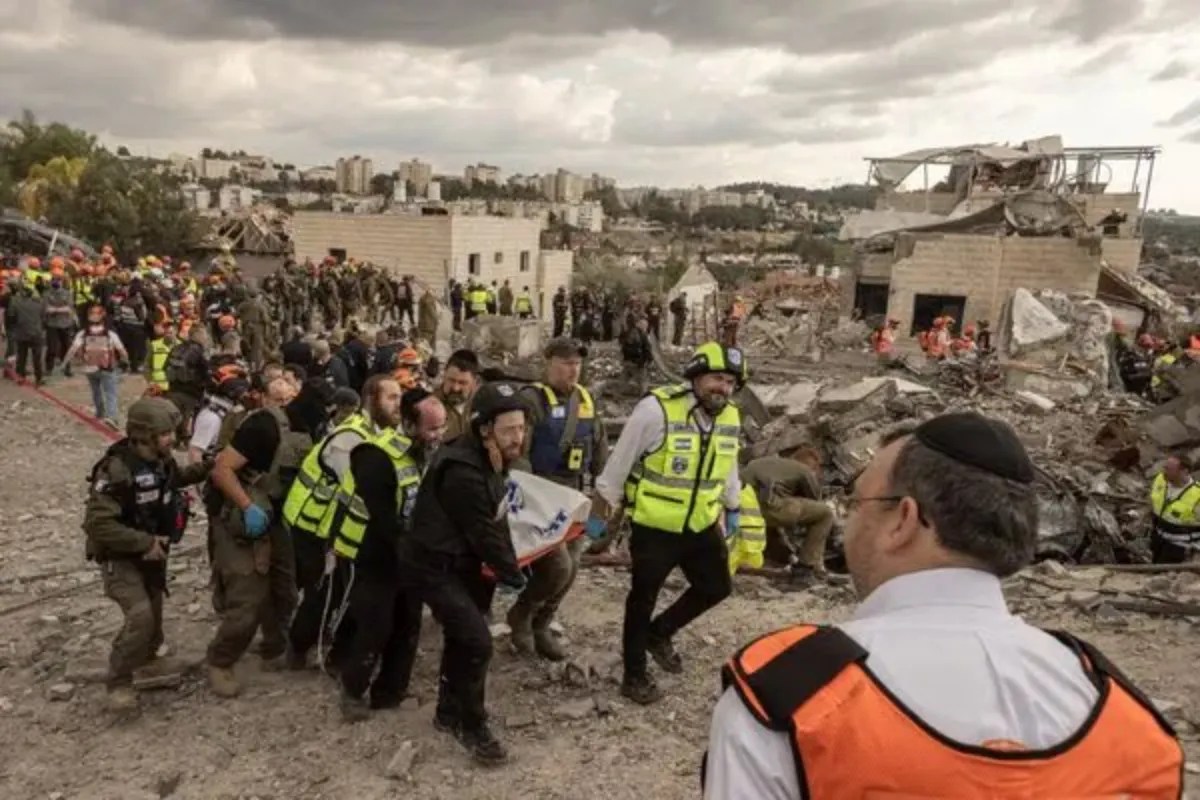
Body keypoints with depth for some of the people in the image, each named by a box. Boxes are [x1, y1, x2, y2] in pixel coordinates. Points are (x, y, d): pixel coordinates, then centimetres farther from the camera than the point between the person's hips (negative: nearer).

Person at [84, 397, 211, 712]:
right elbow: (97, 523, -33)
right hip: (120, 558, -7)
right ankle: (118, 682, -3)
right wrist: (144, 543, -30)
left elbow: (175, 478, 19)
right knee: (140, 617, -22)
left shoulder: (162, 460, -5)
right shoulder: (117, 469, -29)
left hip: (153, 554, 7)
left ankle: (145, 664, 44)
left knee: (154, 618, 18)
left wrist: (203, 469, 2)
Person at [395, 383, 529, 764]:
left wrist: (510, 566, 3)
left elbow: (496, 521, 9)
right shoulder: (463, 472, -30)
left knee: (461, 639, 20)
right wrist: (513, 575, -9)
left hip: (459, 563, 10)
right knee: (477, 642, -12)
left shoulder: (489, 460, 1)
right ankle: (472, 727, 7)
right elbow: (483, 533, -23)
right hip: (434, 567, -10)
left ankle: (449, 713, 39)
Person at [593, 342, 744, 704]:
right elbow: (621, 460, -13)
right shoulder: (657, 409, -23)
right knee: (643, 599, 10)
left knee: (717, 588, 17)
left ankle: (659, 633, 39)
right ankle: (634, 676, 29)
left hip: (702, 525, 6)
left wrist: (732, 507, 23)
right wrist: (604, 502, -5)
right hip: (654, 527, -6)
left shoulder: (730, 417, -2)